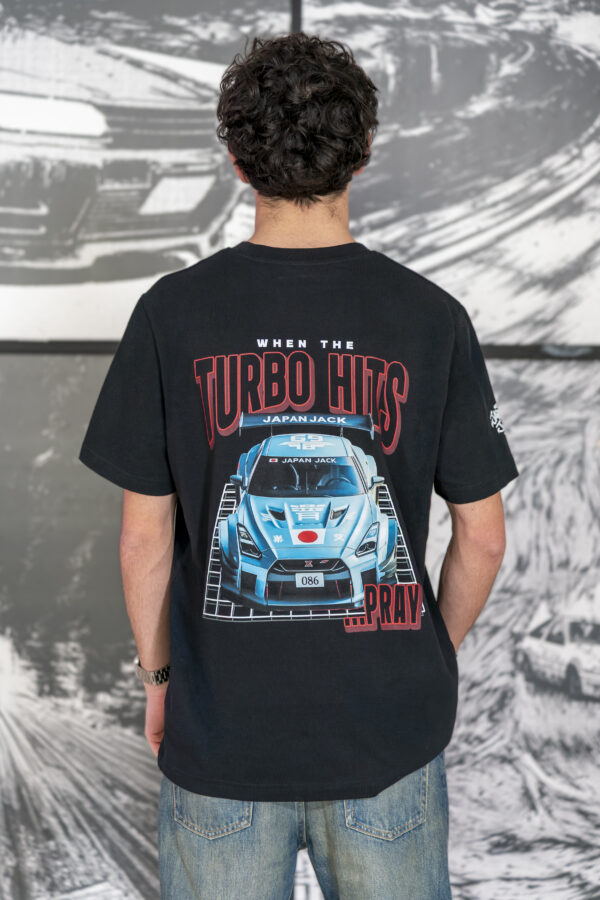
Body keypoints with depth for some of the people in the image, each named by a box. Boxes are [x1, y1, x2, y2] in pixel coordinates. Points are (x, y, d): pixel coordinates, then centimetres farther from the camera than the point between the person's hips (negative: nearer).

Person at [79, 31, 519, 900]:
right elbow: (483, 537, -3)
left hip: (221, 729, 0)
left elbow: (145, 536, -5)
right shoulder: (431, 316, -7)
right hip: (391, 729, 1)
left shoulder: (173, 313, -9)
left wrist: (157, 677, 10)